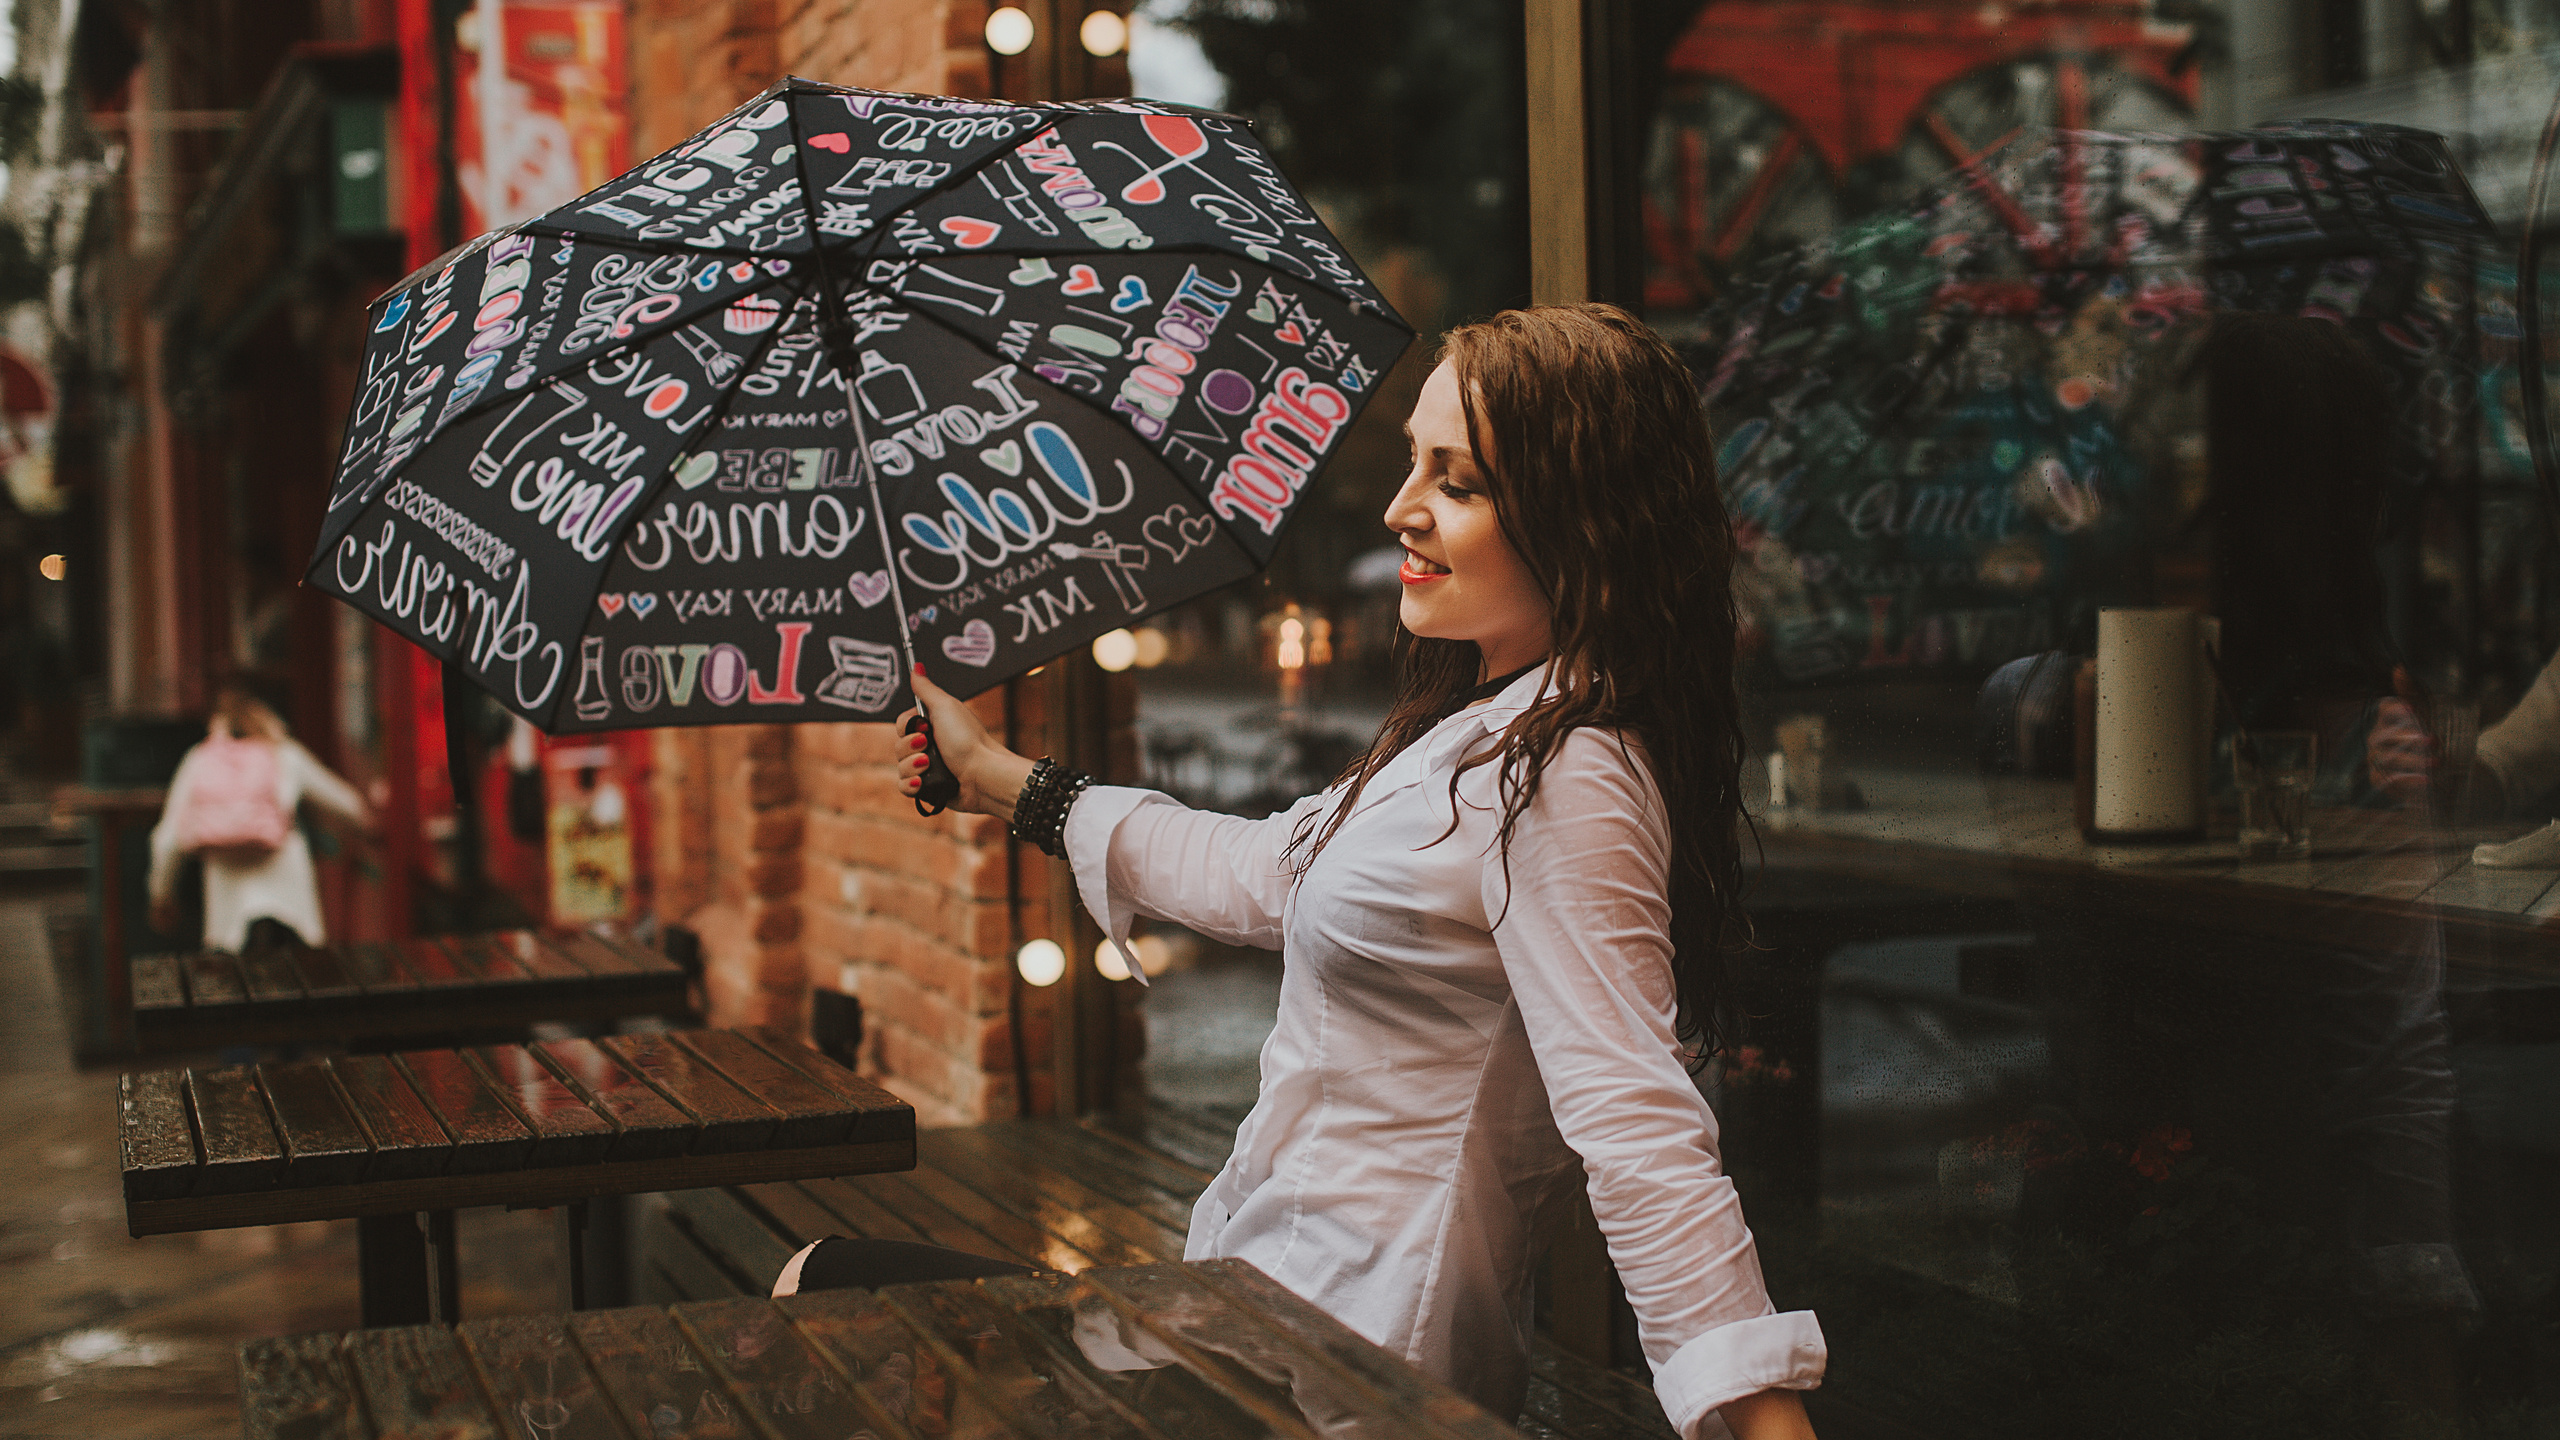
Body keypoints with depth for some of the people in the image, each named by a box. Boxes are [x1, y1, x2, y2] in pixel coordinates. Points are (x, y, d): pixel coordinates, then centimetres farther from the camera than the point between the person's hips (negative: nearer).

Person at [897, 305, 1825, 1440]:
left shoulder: (1565, 787, -22)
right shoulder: (1478, 731, 10)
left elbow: (1637, 1129, -29)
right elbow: (1265, 876, 21)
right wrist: (1000, 782, 25)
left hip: (1355, 1348, -10)